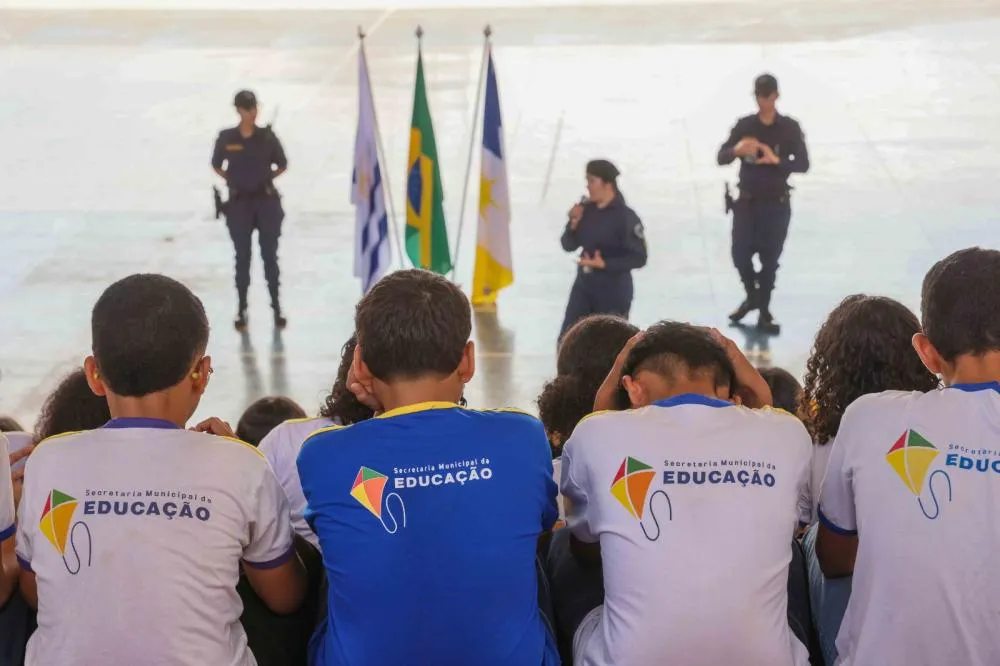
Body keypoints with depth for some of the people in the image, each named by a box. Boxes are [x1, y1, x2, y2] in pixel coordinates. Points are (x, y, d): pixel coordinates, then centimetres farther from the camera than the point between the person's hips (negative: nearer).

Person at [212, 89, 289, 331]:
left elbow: (282, 165, 9)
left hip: (267, 201, 0)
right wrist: (233, 179, -1)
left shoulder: (267, 136, -3)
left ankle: (276, 307, 13)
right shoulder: (226, 138, -3)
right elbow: (217, 166, 11)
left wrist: (265, 177, -2)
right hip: (240, 203, 0)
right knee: (242, 257, 6)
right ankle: (242, 309, 14)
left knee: (270, 256, 5)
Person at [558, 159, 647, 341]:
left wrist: (605, 264, -26)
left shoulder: (626, 217, -18)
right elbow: (569, 245, 5)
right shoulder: (585, 210, 0)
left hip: (614, 291, -6)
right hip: (584, 285, 6)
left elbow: (639, 258, -18)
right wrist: (574, 223, -13)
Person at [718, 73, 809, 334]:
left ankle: (764, 310, 18)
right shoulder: (744, 125, -1)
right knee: (740, 254, 0)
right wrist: (736, 150, -28)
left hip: (776, 203, -1)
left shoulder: (789, 128, -5)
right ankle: (752, 296, 28)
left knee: (770, 259, 4)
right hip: (747, 201, 1)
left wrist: (777, 160, -27)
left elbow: (803, 164, -10)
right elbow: (721, 158, -6)